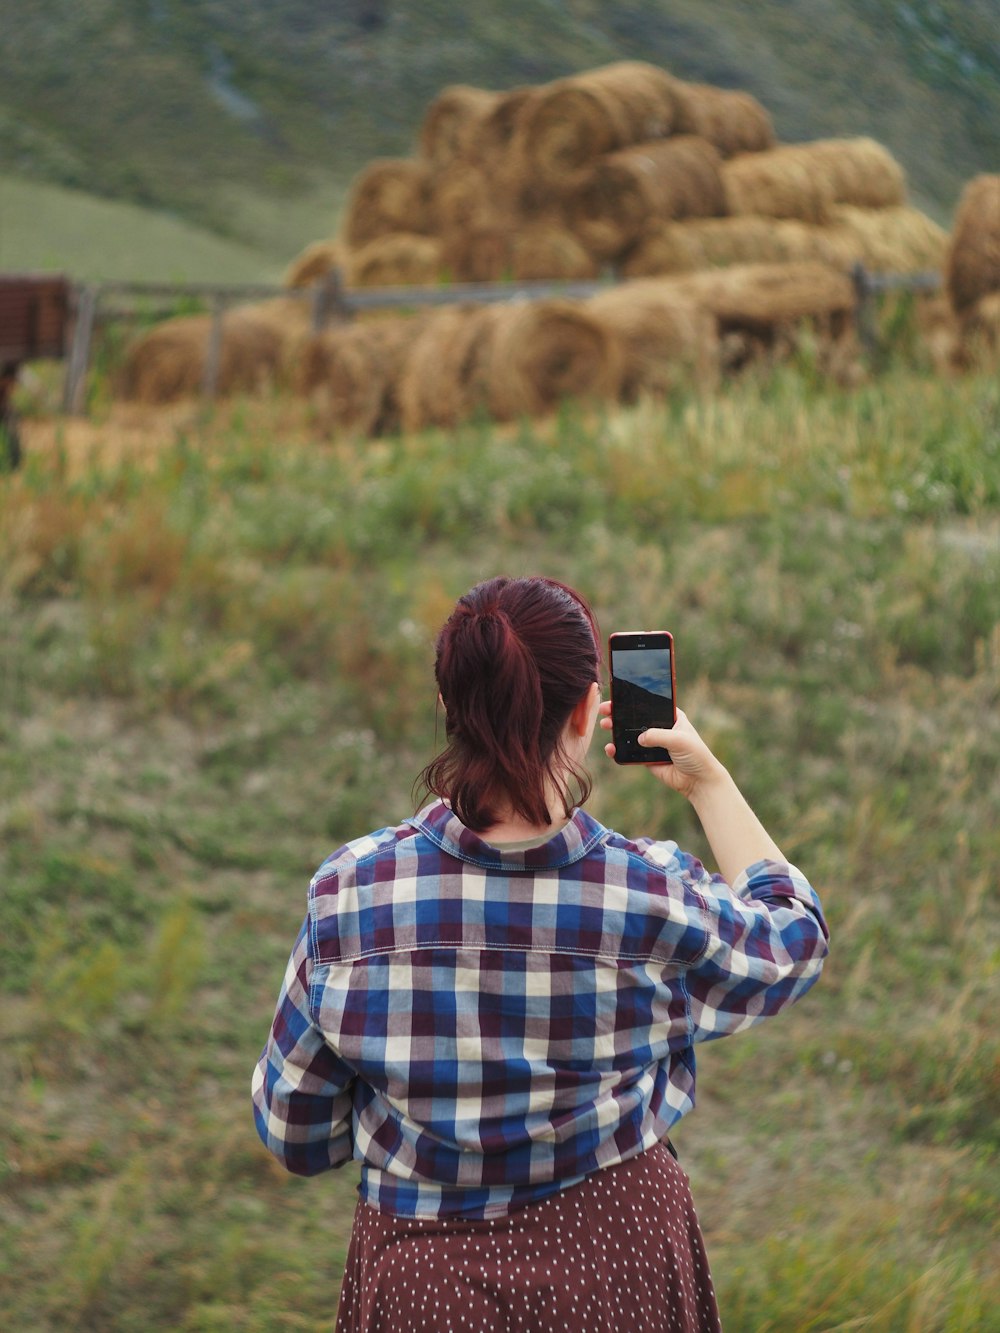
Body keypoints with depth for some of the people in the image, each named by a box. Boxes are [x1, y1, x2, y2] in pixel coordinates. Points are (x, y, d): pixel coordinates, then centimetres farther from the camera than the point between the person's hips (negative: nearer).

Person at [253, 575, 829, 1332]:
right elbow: (792, 940, 4)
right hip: (615, 1268, -1)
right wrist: (709, 782, 12)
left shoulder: (349, 895, -18)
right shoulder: (655, 898, -21)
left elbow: (295, 1134, -5)